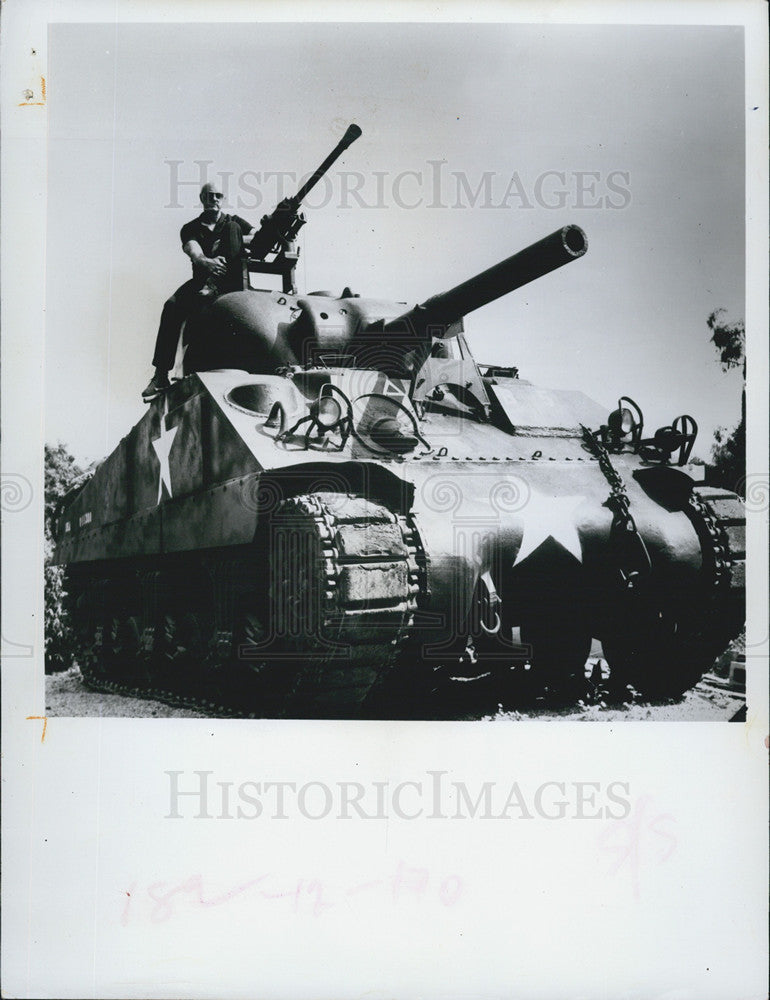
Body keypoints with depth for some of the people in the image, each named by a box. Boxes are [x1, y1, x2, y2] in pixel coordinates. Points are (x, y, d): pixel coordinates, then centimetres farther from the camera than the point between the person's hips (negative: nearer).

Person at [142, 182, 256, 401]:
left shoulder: (234, 222, 16)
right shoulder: (191, 228, 13)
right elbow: (194, 252, -10)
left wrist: (234, 241, -13)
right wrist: (207, 262, -33)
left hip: (231, 282, 0)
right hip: (202, 280, 0)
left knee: (232, 228, -18)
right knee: (172, 307, -28)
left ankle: (215, 286, -31)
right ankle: (161, 376, -28)